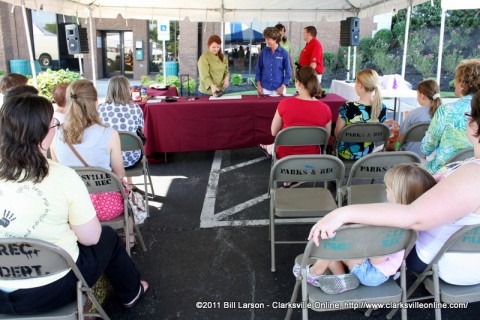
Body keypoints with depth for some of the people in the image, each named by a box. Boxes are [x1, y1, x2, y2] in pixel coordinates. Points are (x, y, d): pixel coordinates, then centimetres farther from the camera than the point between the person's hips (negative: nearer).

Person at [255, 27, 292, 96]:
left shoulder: (283, 53, -4)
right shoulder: (263, 52, 1)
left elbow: (288, 72, -1)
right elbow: (258, 69, 8)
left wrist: (283, 86, -7)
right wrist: (258, 85, 1)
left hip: (278, 89, -1)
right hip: (264, 88, 1)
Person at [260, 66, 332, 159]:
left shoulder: (285, 104, -19)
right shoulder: (325, 109, -14)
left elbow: (274, 132, -6)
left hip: (286, 155, -2)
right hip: (312, 156, 2)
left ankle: (269, 149, 62)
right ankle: (270, 148, 56)